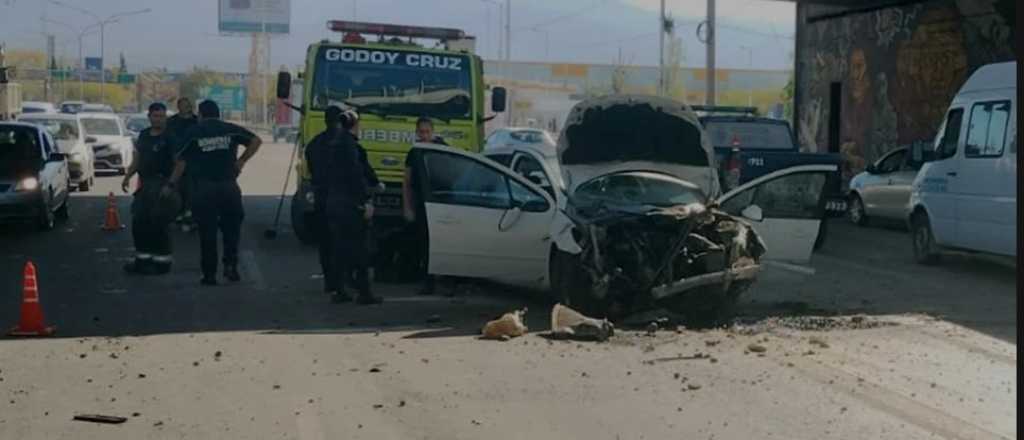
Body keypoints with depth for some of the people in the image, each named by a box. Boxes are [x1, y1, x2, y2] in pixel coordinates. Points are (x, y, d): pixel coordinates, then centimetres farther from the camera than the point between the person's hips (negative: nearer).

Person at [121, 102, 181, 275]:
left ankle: (162, 261, 4)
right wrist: (127, 176, 11)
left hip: (163, 185, -7)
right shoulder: (144, 135, 14)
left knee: (158, 224, -7)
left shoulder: (170, 137, -8)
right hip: (145, 185, 7)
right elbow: (137, 159, 23)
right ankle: (143, 259, 21)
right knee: (139, 222, 9)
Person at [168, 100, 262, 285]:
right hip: (229, 186, 1)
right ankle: (231, 265, 1)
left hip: (203, 189, -1)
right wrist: (241, 161, 3)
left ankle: (209, 274, 6)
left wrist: (172, 185, 10)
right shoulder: (231, 129, 7)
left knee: (207, 232, 5)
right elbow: (256, 141, 0)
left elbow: (181, 162, 2)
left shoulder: (193, 133, 4)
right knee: (231, 228, 15)